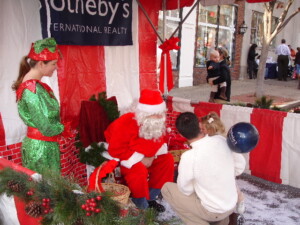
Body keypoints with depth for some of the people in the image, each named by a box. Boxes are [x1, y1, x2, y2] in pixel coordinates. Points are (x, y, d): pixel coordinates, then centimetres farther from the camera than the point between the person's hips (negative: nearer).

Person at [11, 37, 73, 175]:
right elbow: (46, 128, -22)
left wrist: (61, 127, -4)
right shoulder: (32, 90, -21)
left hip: (41, 145, 9)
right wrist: (64, 129, -5)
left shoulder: (35, 85, 6)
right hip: (42, 148, -8)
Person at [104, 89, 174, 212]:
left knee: (167, 159, -6)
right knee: (139, 170, -34)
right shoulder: (125, 123, -31)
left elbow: (158, 141, 5)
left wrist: (152, 156, -15)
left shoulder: (157, 123, -9)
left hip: (145, 155, 8)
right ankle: (141, 206, -9)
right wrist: (140, 160, -30)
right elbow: (116, 150, -30)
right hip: (119, 158, -7)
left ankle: (150, 198, 4)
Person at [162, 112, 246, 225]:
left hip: (212, 211, -5)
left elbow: (185, 190, -13)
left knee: (167, 188, 6)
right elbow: (240, 167, 1)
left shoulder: (189, 157, -28)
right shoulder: (221, 140, -12)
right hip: (232, 205, 6)